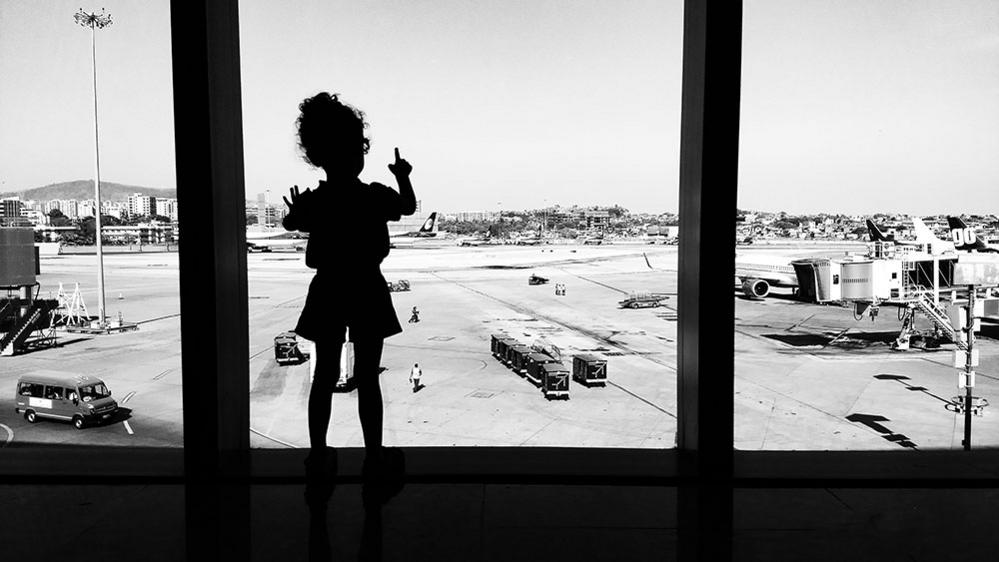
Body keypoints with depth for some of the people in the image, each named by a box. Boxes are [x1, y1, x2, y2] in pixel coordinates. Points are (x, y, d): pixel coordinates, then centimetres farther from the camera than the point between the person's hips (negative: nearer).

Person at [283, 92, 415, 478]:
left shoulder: (313, 201, -6)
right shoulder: (376, 197, -12)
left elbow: (290, 222, 14)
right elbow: (409, 206, 8)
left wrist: (298, 210, 33)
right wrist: (403, 177, 23)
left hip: (327, 294, 3)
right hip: (367, 293, -2)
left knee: (325, 374, 12)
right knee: (367, 378, 5)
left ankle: (318, 453, 19)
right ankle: (374, 455, 12)